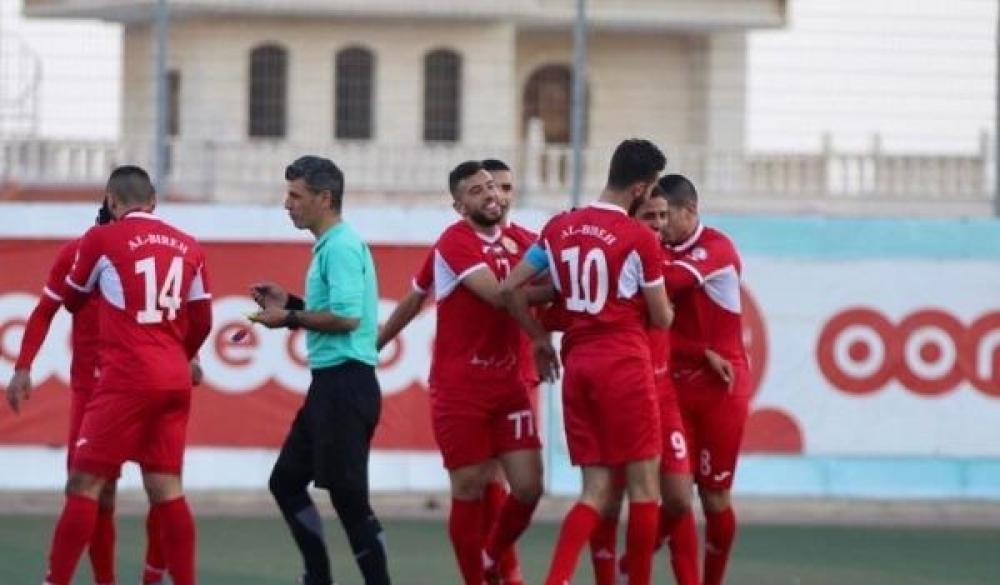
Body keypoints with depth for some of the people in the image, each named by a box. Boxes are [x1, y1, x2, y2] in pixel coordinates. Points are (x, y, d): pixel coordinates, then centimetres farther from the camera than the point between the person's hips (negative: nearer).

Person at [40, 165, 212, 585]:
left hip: (127, 378, -5)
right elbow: (202, 322, 16)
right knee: (166, 487, 9)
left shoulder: (103, 239, -3)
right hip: (175, 379, 5)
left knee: (85, 484, -2)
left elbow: (72, 301, 13)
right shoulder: (187, 246, 10)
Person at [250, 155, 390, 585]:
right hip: (329, 383, 11)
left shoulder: (341, 247, -15)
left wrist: (290, 319, -14)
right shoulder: (329, 245, 16)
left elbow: (347, 316, -23)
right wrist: (289, 302, 15)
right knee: (286, 480, 14)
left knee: (347, 494, -7)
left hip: (346, 383, -11)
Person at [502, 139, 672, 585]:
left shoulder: (559, 227, 6)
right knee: (643, 484, 5)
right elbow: (662, 319, -2)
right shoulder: (639, 239, -10)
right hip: (624, 364, -6)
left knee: (597, 490, 8)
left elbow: (511, 289, 9)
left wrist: (540, 338, 23)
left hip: (577, 365, 6)